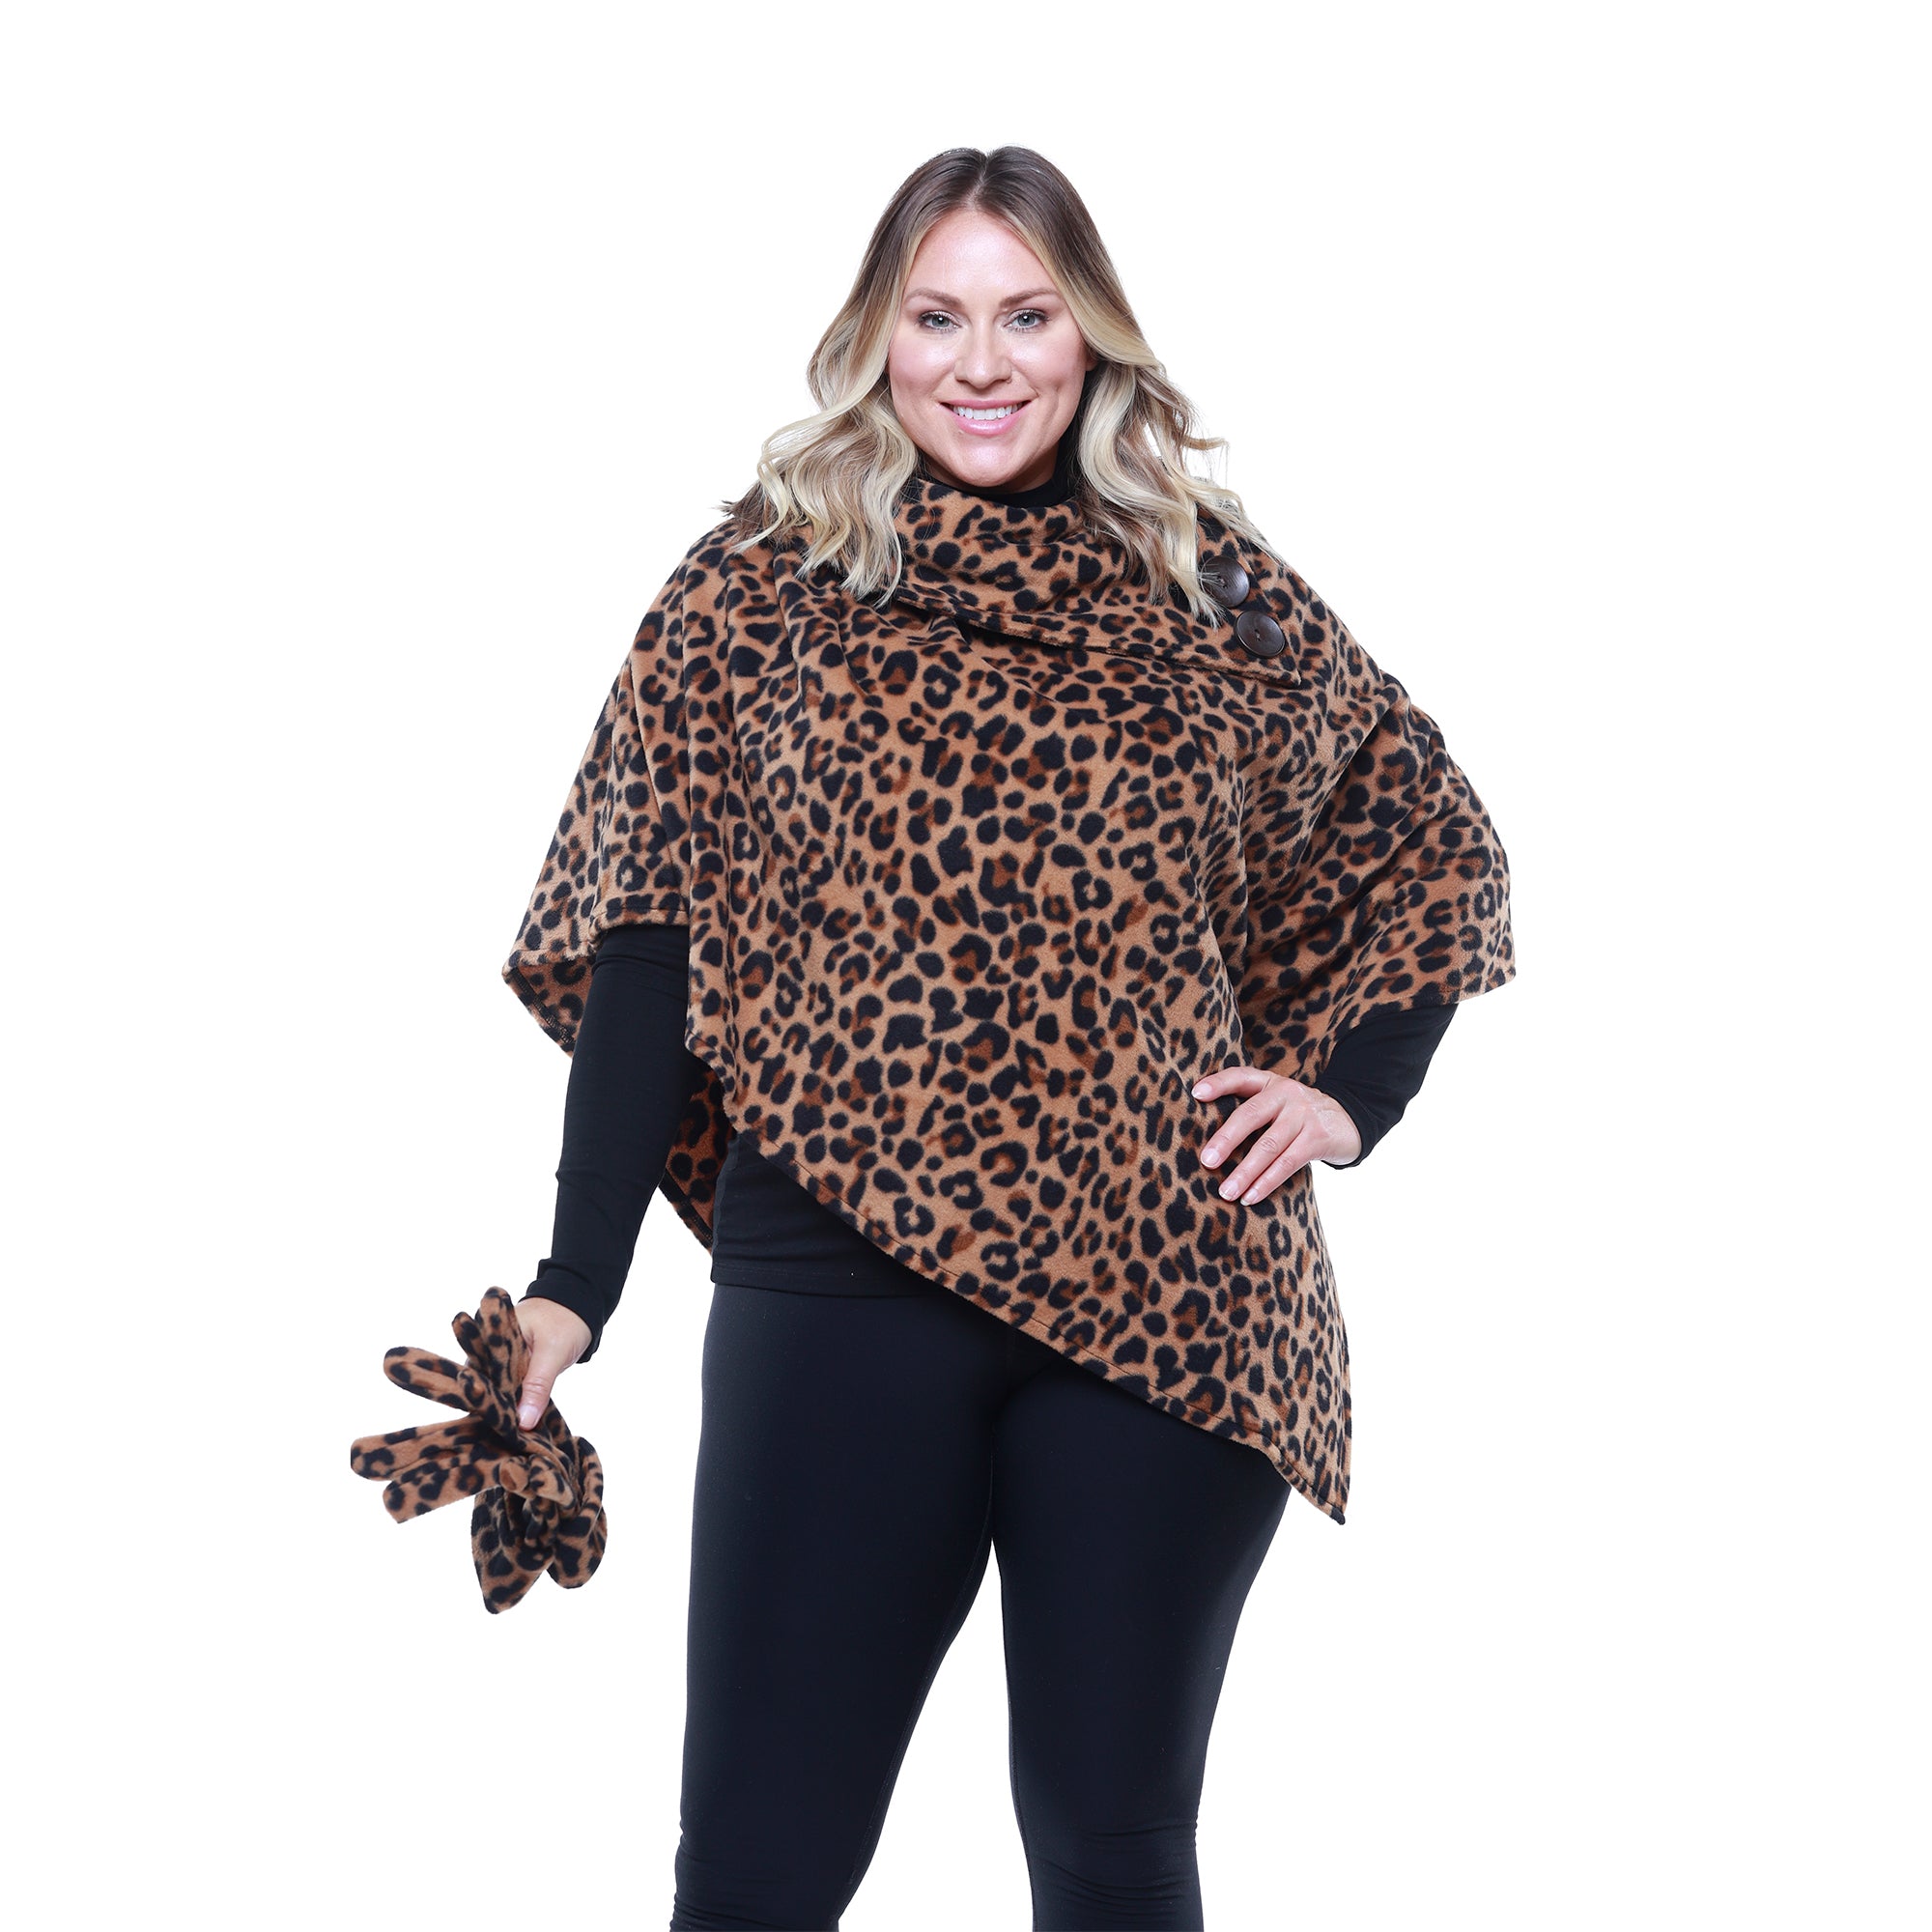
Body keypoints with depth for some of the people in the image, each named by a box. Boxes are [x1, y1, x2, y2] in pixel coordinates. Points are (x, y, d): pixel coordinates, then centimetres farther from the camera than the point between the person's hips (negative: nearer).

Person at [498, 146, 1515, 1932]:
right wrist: (577, 1283, -5)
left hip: (1166, 1302, 1)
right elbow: (647, 944, 2)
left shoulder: (1217, 600, 9)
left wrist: (1350, 1093, 6)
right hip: (842, 1286, -1)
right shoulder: (755, 591, 5)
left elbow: (1428, 844, 20)